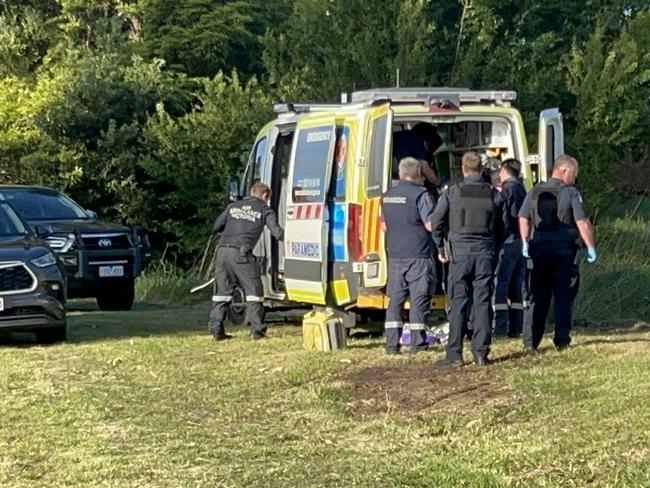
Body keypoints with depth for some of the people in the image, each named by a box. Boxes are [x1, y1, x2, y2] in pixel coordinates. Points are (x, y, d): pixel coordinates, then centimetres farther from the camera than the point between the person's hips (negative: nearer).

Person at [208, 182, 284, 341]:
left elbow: (216, 227, 21)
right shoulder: (264, 210, 9)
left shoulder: (233, 206, 21)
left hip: (223, 250, 5)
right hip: (241, 253, -5)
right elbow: (277, 232, -1)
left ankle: (216, 329, 8)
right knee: (254, 291, 4)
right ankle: (257, 330, -1)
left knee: (222, 292, 13)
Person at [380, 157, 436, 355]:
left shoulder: (387, 196, 10)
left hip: (395, 255, 5)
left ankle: (392, 344, 6)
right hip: (418, 256, -5)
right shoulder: (420, 195, -11)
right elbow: (431, 225, -14)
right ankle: (417, 343, -1)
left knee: (395, 299, 9)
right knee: (419, 298, 0)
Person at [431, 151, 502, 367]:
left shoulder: (452, 192, -1)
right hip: (485, 253, 1)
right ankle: (481, 353, 3)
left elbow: (436, 222, -1)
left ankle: (455, 354, -1)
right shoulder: (493, 193, 3)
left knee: (459, 303, 0)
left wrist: (440, 247, 11)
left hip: (460, 253, -1)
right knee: (483, 303, 4)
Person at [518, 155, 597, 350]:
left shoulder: (535, 191, 8)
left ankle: (530, 340, 6)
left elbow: (523, 218, 13)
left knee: (538, 296, 8)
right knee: (563, 296, 3)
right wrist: (591, 247, -5)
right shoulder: (570, 192, -9)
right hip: (564, 250, -4)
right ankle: (562, 339, 2)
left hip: (539, 248, 5)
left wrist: (525, 243, 24)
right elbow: (582, 223, -12)